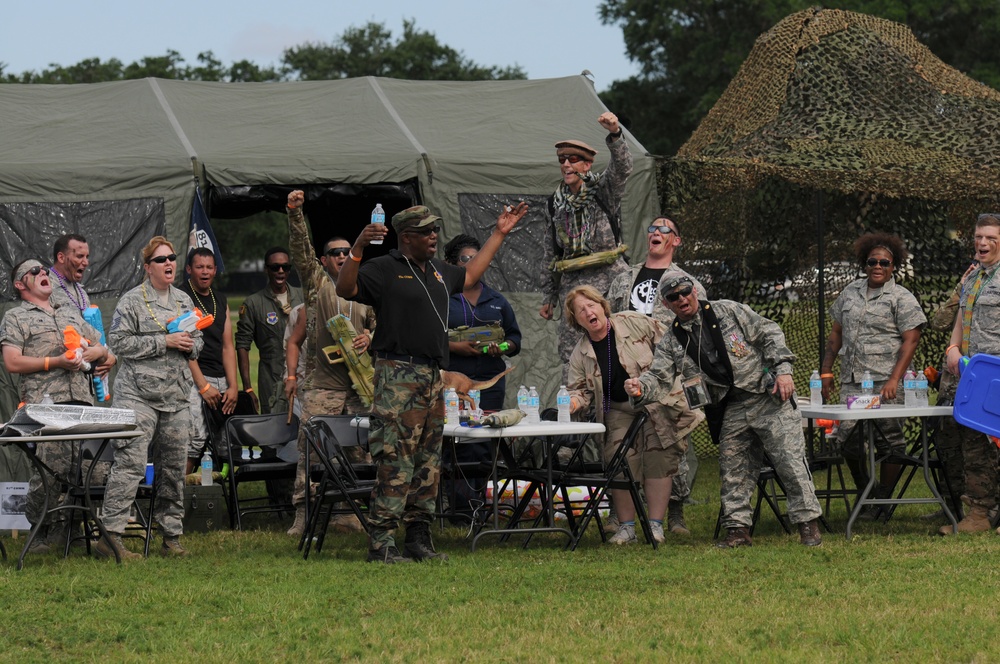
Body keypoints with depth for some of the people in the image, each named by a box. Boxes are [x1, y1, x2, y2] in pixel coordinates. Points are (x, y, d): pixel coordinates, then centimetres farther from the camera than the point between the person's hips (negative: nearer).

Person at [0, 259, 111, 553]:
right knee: (50, 466, -14)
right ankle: (42, 528, 0)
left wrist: (97, 353, 6)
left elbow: (100, 347, 31)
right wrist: (56, 362, -10)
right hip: (45, 404, -5)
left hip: (82, 399, 5)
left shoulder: (71, 313, 27)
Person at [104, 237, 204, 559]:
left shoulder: (184, 300, 17)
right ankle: (111, 536, -15)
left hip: (176, 396, 6)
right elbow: (119, 341, -10)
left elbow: (198, 341, 25)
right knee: (130, 463, -14)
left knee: (174, 466, 7)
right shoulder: (132, 301, -2)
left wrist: (189, 344, 0)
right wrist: (164, 342, -14)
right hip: (138, 393, -6)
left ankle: (171, 536, 15)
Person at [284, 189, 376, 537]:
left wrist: (368, 338, -2)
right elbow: (301, 249, -5)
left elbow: (380, 326, 21)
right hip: (321, 384, -4)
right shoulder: (316, 282, 6)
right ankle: (302, 515, -6)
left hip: (360, 382, 4)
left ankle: (348, 512, 9)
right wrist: (295, 214, -17)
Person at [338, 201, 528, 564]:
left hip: (433, 377, 8)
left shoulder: (438, 272, 20)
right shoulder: (384, 269, -4)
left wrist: (499, 233, 38)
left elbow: (469, 274, 38)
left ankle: (418, 538, 16)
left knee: (428, 463, 10)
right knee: (395, 462, -12)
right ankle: (380, 543, -11)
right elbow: (345, 288, -16)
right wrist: (357, 249, -31)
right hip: (398, 374, -8)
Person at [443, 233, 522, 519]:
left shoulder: (497, 300, 18)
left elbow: (515, 337, 20)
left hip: (489, 381, 4)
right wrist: (455, 347, -14)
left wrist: (503, 348, -2)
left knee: (483, 446, -2)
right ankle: (459, 504, -11)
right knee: (453, 444, -10)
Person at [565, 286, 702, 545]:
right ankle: (626, 526, -2)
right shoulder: (580, 354, 3)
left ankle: (656, 525, -4)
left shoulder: (634, 323, -8)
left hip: (656, 404, -3)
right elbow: (581, 388, 1)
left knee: (657, 460, -7)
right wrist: (574, 401, -22)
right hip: (618, 411, 3)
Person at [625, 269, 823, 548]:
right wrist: (640, 387, -25)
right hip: (730, 413, 4)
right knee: (733, 471, 3)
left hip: (768, 397, -4)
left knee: (790, 463, -7)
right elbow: (659, 376, -2)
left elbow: (769, 334, 1)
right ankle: (738, 529, 12)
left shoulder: (729, 311, 0)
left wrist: (782, 370, -10)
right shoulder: (671, 343, 8)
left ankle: (808, 523, -2)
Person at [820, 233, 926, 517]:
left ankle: (882, 501, 5)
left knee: (889, 443, -4)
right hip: (851, 382, 5)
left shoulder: (902, 298, 0)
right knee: (848, 441, 0)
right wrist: (826, 371, 15)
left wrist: (894, 380, -16)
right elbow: (836, 333, 22)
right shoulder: (850, 293, 16)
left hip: (885, 384, -5)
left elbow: (911, 341, -7)